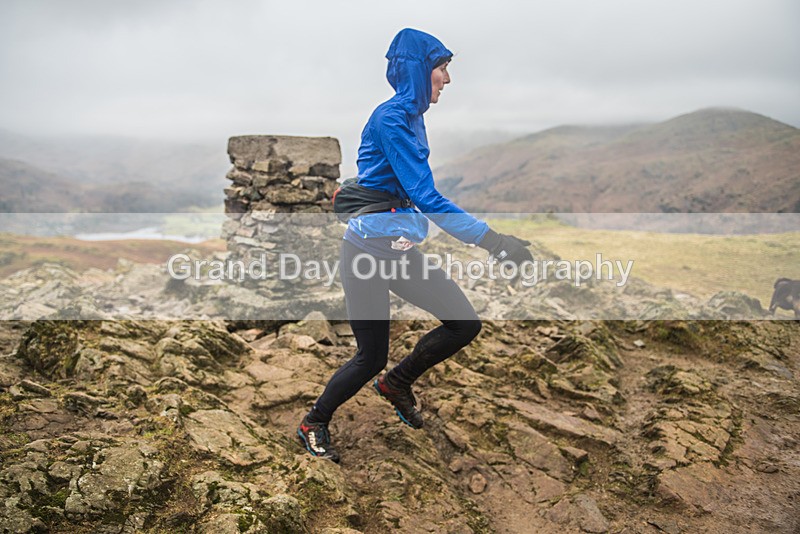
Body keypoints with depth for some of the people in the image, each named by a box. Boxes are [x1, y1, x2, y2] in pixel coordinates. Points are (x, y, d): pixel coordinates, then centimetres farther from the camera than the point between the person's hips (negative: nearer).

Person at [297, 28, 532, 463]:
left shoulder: (412, 118, 11)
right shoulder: (391, 118, -18)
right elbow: (425, 198, -26)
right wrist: (491, 240, -29)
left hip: (401, 252, 8)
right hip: (368, 252, -8)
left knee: (464, 323, 2)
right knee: (371, 358, 3)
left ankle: (397, 383, 23)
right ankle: (313, 424, 28)